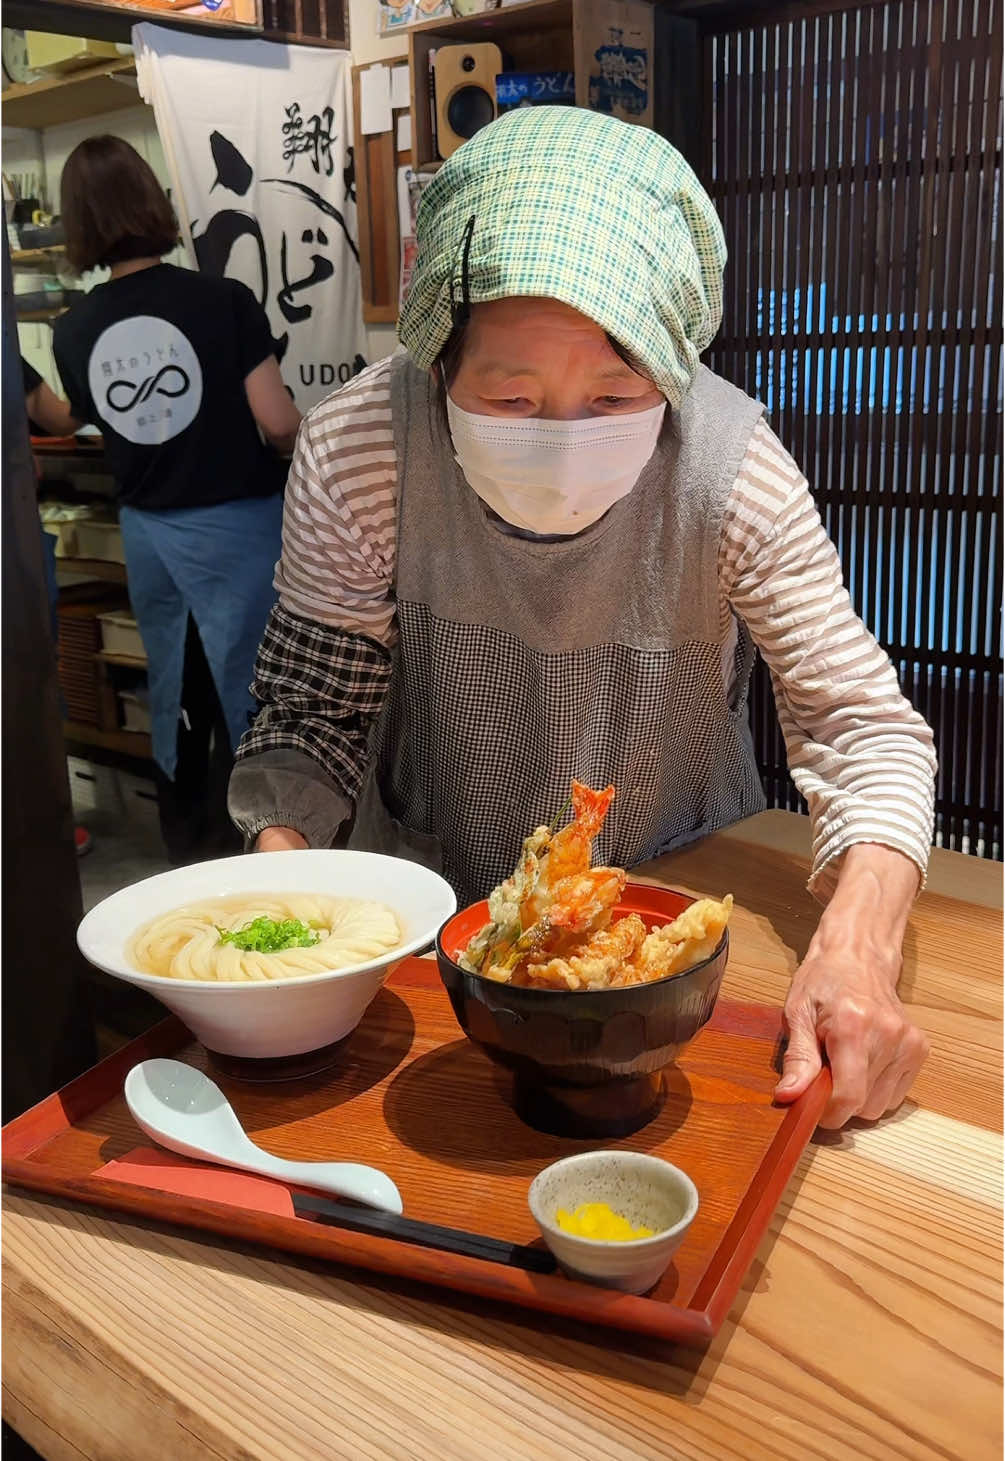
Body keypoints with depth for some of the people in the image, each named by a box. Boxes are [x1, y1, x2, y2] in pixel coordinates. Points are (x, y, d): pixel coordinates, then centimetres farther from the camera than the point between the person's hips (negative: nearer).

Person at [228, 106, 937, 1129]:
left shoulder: (732, 468, -25)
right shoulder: (355, 454, -24)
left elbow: (864, 725, -21)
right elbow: (315, 717, -13)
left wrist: (857, 946, -38)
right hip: (427, 910, -1)